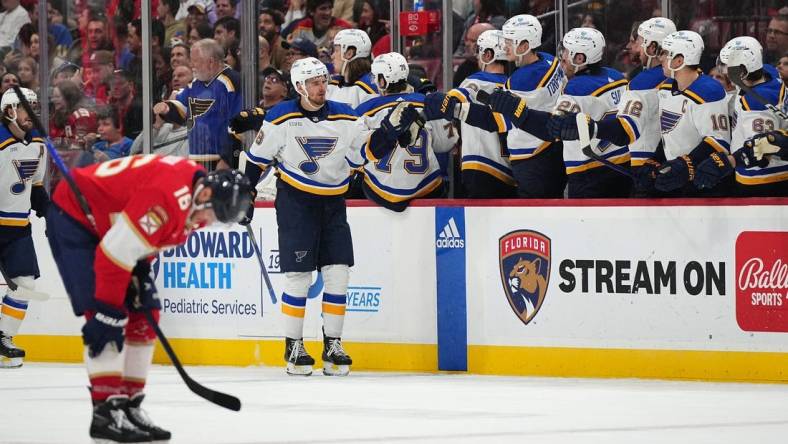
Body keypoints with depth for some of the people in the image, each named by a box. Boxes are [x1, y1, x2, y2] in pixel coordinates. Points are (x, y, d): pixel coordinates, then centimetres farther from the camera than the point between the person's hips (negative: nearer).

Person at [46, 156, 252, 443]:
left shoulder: (194, 194, -3)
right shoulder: (168, 195, -34)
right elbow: (114, 252, -32)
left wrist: (140, 276, 2)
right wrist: (107, 310, -27)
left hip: (105, 221, 10)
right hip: (73, 216, -10)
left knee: (144, 316, 5)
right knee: (106, 320, -19)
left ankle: (129, 406, 11)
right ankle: (107, 411, -20)